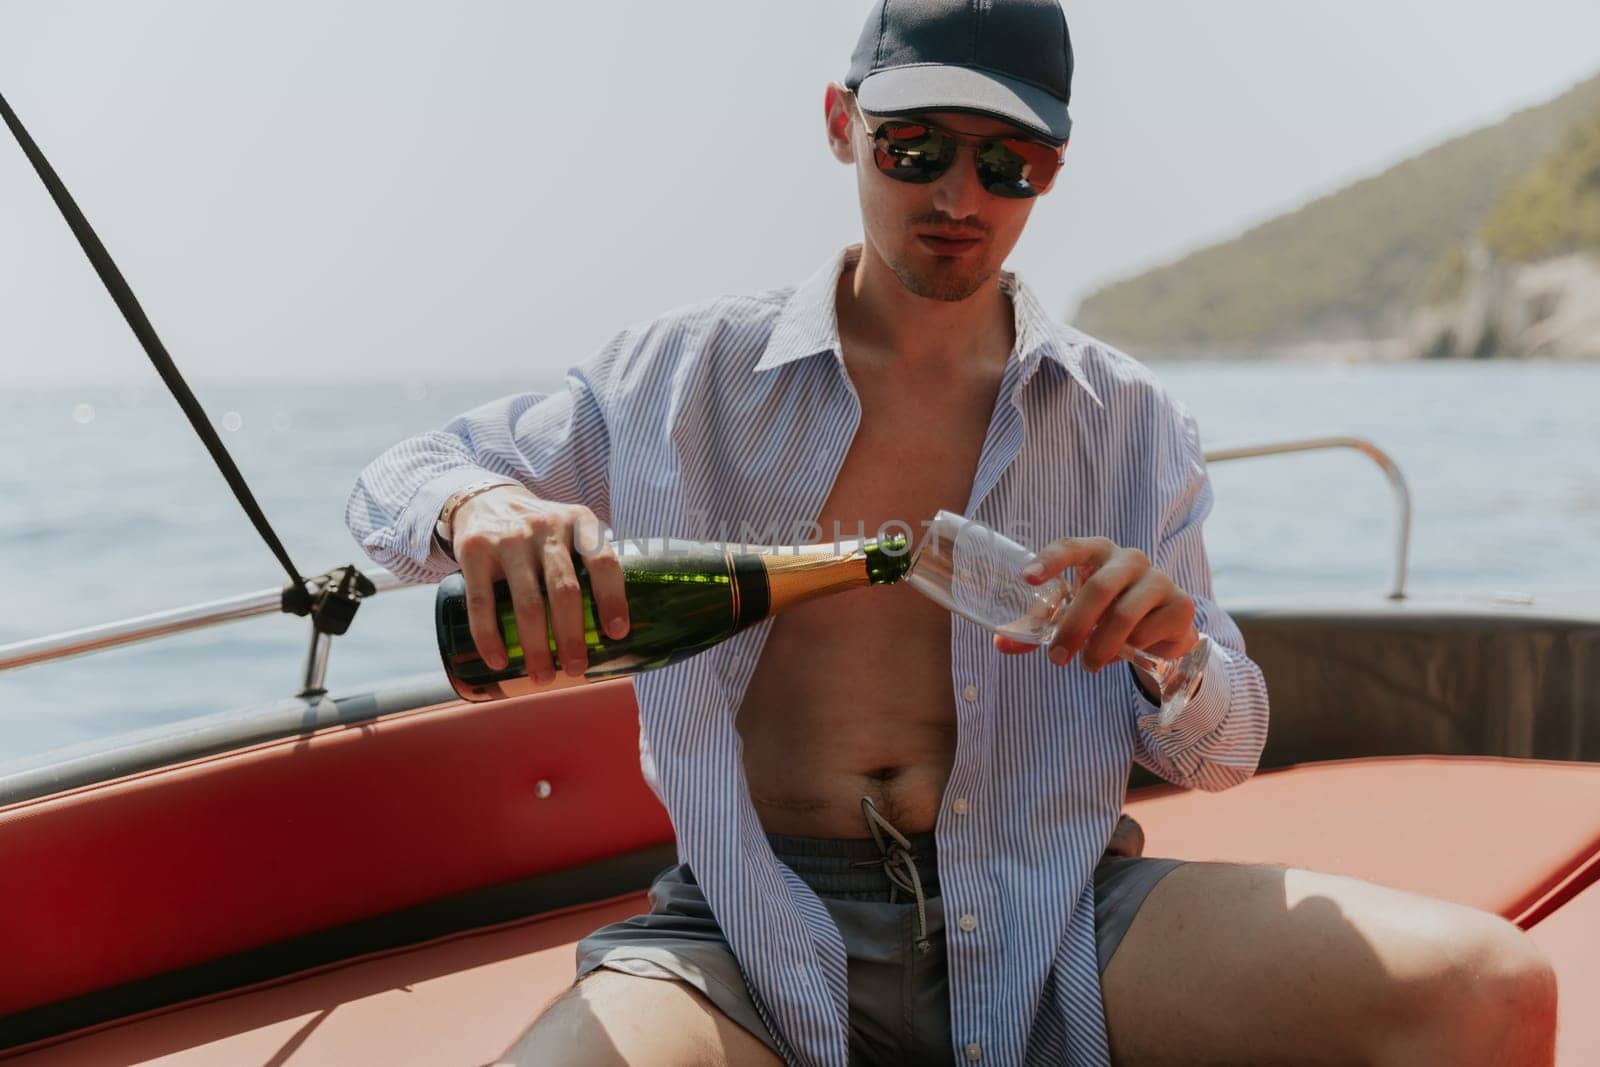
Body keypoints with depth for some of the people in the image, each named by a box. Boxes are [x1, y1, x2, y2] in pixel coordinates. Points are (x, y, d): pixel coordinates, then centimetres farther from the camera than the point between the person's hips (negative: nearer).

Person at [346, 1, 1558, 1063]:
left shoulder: (1130, 424, 8)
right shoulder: (691, 373, 2)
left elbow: (1223, 756, 13)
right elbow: (392, 488, 8)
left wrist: (1178, 654, -12)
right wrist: (478, 507, -17)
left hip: (1041, 915, 2)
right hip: (757, 933, -1)